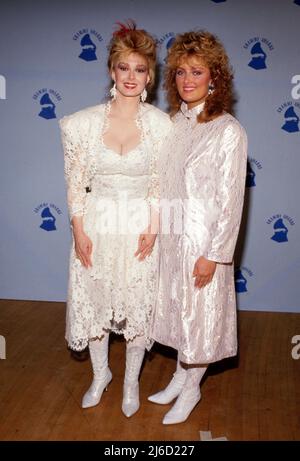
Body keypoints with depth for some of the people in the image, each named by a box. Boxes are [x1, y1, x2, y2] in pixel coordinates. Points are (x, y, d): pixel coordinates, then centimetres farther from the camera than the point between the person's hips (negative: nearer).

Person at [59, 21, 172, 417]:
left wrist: (152, 230, -9)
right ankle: (100, 374, 40)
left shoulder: (161, 124, -8)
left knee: (138, 305, 12)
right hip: (97, 224, 1)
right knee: (94, 302, 14)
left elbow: (161, 184, -4)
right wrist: (79, 232, -6)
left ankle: (131, 381, 35)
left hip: (140, 226, 0)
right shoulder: (84, 122, -8)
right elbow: (76, 183, -4)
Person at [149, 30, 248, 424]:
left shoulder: (229, 131, -16)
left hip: (203, 239, -6)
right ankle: (181, 376, 42)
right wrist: (155, 229, 8)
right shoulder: (174, 123, 3)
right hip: (170, 234, 6)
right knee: (178, 309, 20)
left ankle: (192, 388, 33)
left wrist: (214, 256, -17)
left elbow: (230, 199, -16)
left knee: (200, 313, 11)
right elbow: (164, 183, 9)